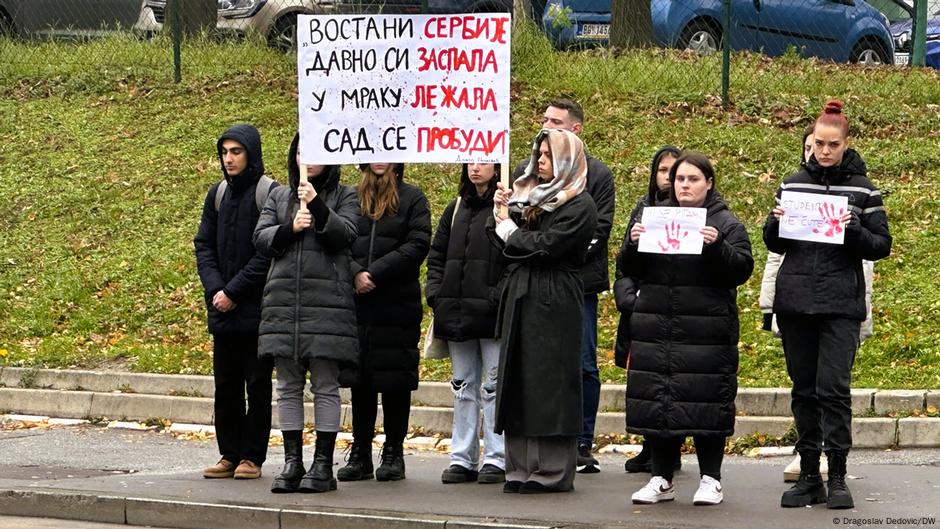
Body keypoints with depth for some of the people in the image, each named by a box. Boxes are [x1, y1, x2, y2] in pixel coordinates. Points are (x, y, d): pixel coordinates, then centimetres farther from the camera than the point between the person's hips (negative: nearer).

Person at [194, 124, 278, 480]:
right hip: (223, 308, 6)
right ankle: (230, 454, 14)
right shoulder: (218, 195, 12)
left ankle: (252, 457, 4)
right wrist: (214, 288, -5)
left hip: (257, 308, -6)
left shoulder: (270, 194, -8)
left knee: (257, 384, 0)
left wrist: (234, 291, -15)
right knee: (225, 385, 8)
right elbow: (204, 245, 11)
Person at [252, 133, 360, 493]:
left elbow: (345, 235, -8)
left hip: (327, 300, -4)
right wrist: (290, 228, -9)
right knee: (289, 385, 5)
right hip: (284, 299, 4)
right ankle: (292, 461, 9)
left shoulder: (344, 196, 7)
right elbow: (261, 239, 8)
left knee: (325, 385, -3)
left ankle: (323, 464, 0)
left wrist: (318, 206, -19)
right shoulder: (280, 197, 17)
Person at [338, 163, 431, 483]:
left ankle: (394, 453, 8)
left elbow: (417, 246, -6)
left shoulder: (412, 199, 4)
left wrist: (375, 274, -13)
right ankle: (360, 454, 12)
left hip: (398, 305, -2)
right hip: (356, 304, 2)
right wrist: (355, 273, -15)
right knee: (359, 381, 6)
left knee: (395, 380, 0)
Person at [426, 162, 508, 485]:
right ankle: (462, 459, 15)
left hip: (492, 314, -7)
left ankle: (496, 459, 2)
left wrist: (500, 297, -19)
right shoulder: (456, 210, 16)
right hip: (457, 313, 7)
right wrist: (435, 292, 5)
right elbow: (437, 255, 18)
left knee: (494, 386, -2)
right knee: (464, 386, 11)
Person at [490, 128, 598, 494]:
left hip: (553, 304, -8)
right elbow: (508, 244, 16)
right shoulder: (531, 197, 18)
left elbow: (544, 247, -17)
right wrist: (500, 212, 1)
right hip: (521, 300, 8)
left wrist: (508, 226, -4)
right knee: (519, 381, 6)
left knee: (548, 383, -7)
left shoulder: (578, 206, -7)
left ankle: (552, 472, -3)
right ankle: (523, 467, 10)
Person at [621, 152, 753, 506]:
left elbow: (741, 270, -6)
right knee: (656, 401, 3)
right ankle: (661, 480, 11)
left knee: (706, 403, -4)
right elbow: (629, 270, 11)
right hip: (656, 328, 4)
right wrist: (634, 244, -8)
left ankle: (711, 480, 5)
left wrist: (716, 246, -21)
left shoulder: (726, 224, 4)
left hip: (707, 330, -4)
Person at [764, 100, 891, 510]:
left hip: (840, 303, -3)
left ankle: (837, 478, -4)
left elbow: (881, 246, 3)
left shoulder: (862, 189, 3)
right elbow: (775, 245, 14)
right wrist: (776, 223, -7)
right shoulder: (793, 184, 10)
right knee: (803, 389, 7)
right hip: (794, 302, 3)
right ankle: (809, 476, 12)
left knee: (833, 387, -10)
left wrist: (854, 230, -16)